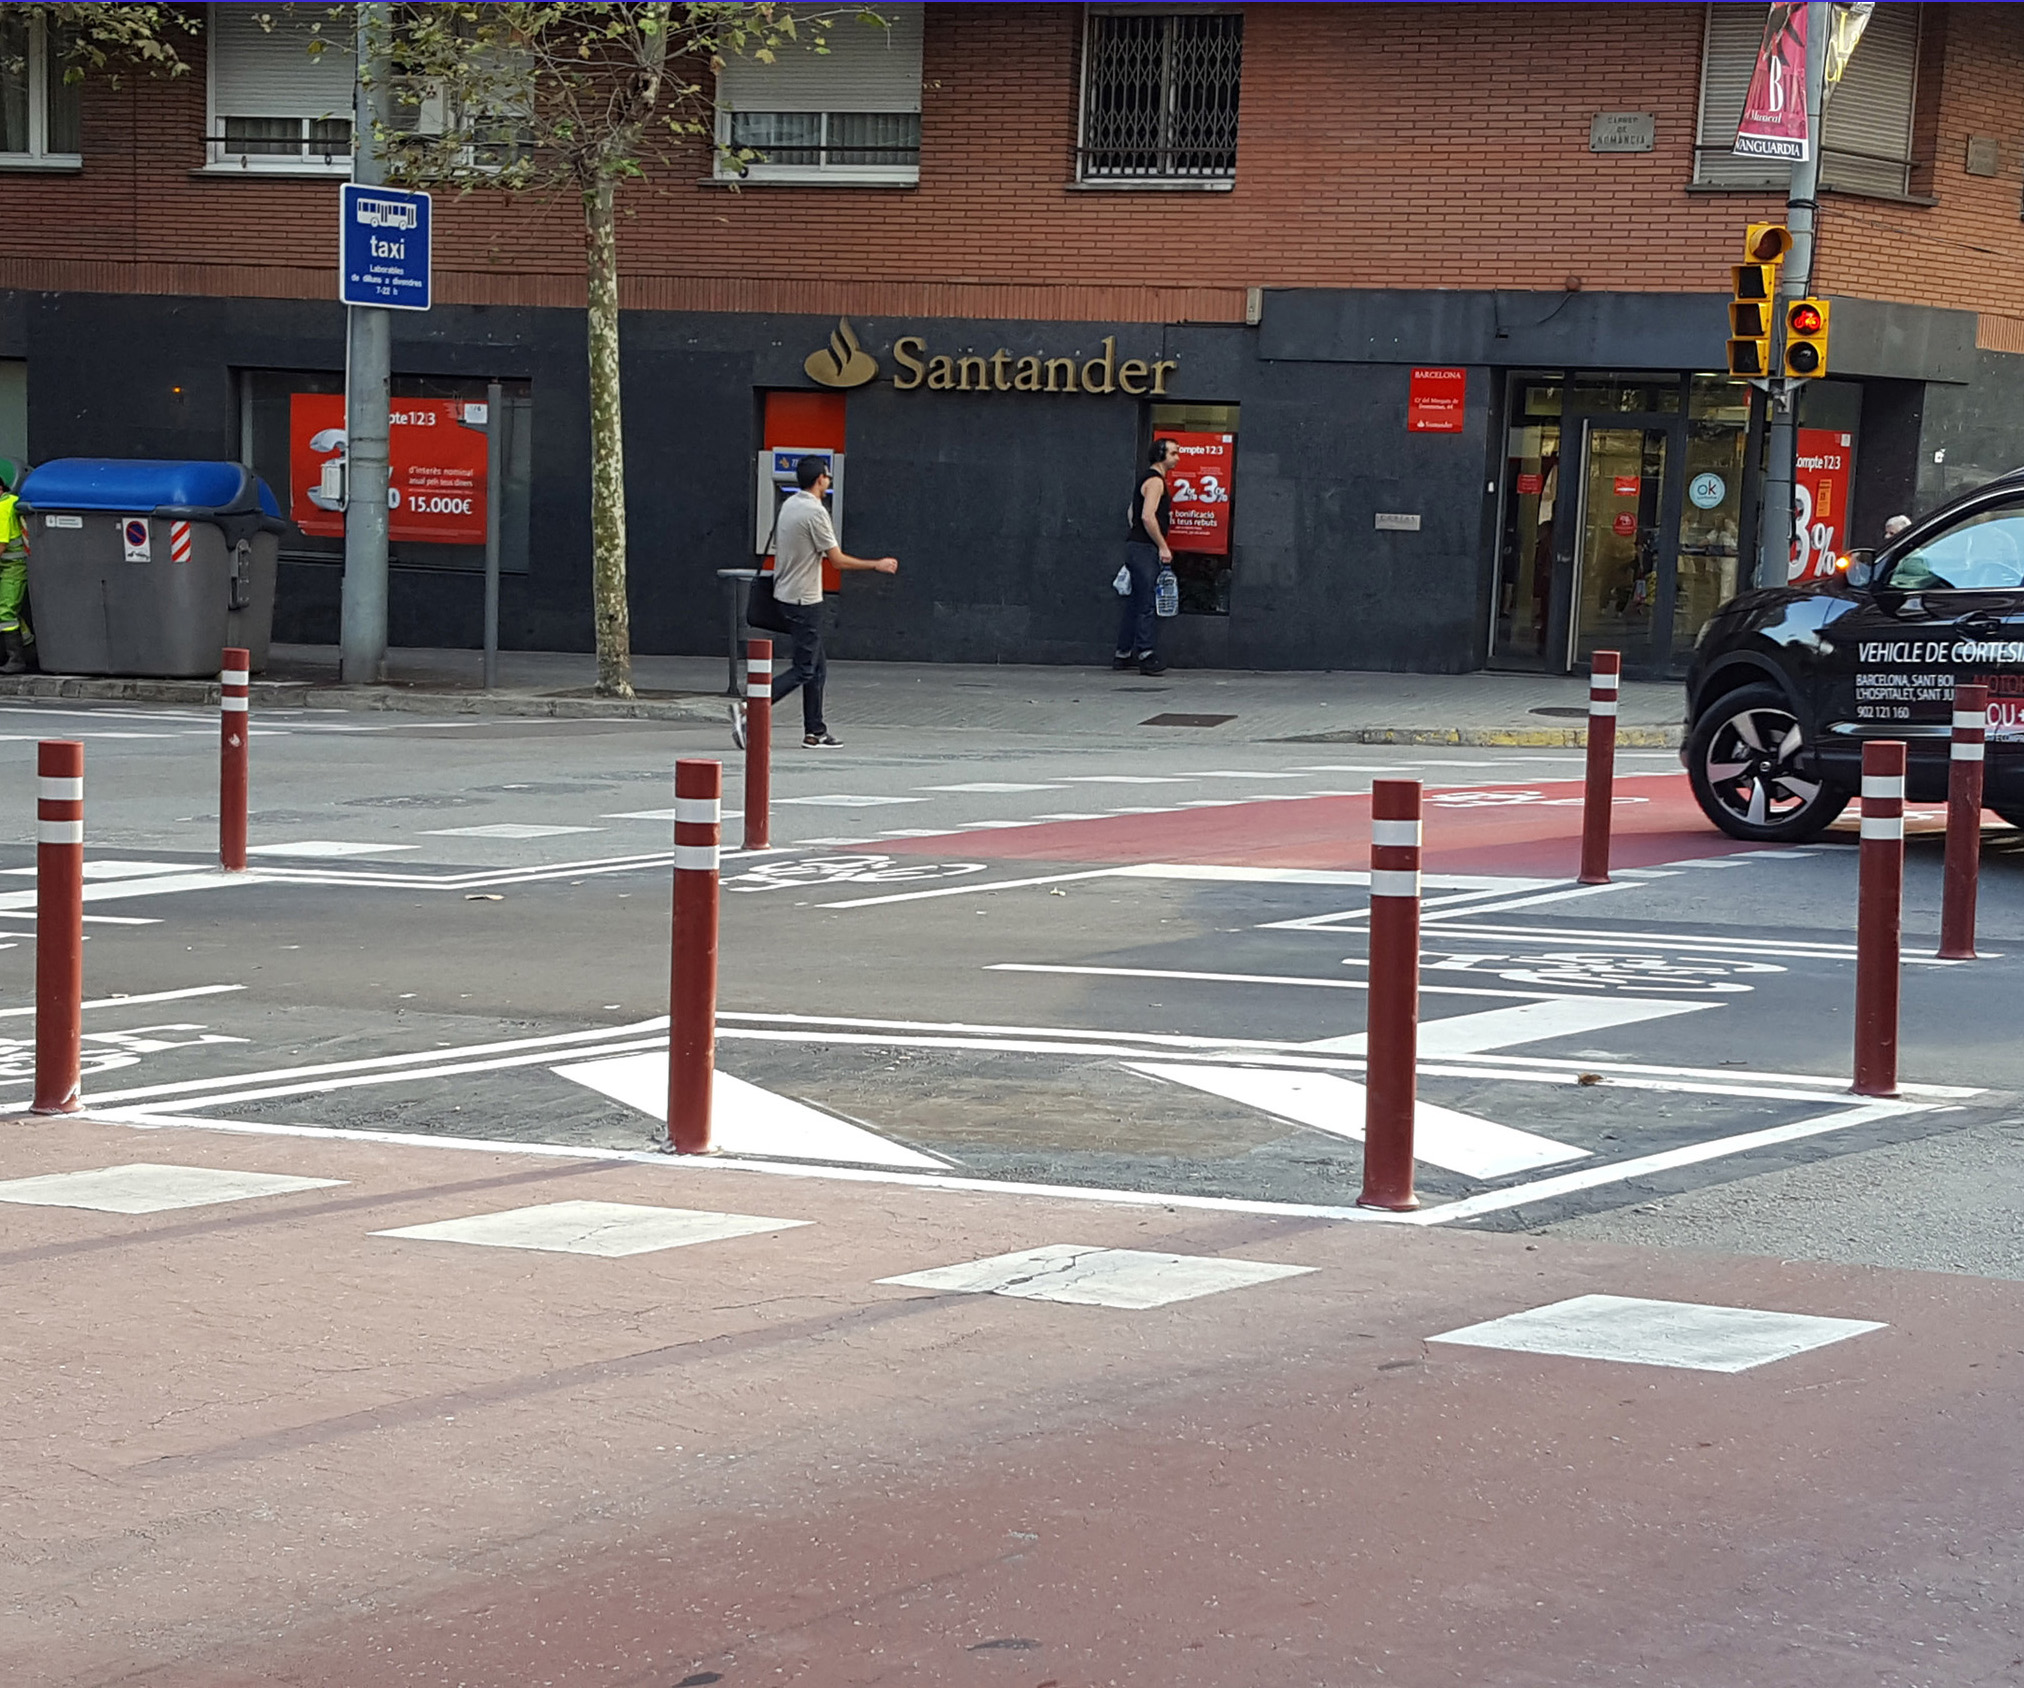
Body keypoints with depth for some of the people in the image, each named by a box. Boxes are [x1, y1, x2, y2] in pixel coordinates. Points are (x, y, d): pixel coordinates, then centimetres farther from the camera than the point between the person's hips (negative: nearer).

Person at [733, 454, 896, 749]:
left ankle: (814, 732, 15)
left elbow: (779, 547, 17)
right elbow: (838, 560, -16)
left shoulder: (789, 505, 8)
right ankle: (748, 710, -17)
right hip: (804, 600, -9)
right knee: (803, 671, -7)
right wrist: (877, 565, -7)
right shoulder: (815, 512, -17)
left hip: (786, 595, 9)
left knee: (817, 667, 14)